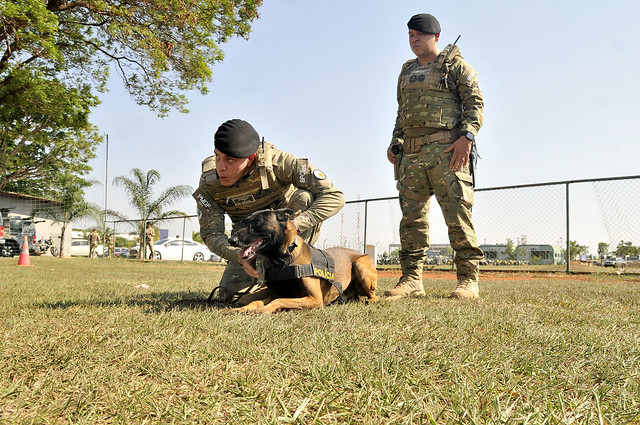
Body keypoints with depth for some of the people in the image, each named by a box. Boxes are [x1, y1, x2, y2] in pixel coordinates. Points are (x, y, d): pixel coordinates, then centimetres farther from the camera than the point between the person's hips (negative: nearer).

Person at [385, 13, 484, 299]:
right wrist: (395, 143, 16)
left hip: (445, 149, -6)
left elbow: (475, 102, -2)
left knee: (457, 213, -10)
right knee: (412, 216, 2)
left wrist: (467, 136, -16)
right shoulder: (407, 72, 25)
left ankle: (468, 280, -5)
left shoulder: (454, 64, 7)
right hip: (411, 152, 6)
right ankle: (412, 279, 7)